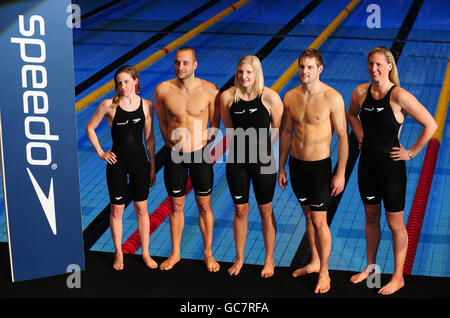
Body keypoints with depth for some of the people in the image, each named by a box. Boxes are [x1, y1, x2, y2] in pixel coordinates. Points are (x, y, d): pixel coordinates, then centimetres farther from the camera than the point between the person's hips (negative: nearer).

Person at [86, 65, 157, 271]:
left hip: (139, 162, 2)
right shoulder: (109, 105, -8)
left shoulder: (146, 106, -2)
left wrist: (152, 167, 6)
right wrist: (101, 153, -1)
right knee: (117, 210, 8)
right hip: (117, 163, -1)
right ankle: (119, 254, 23)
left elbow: (149, 138, 5)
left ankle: (145, 253, 23)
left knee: (141, 209, 10)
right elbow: (90, 128, 4)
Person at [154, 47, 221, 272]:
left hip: (201, 155, -1)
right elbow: (163, 123, 7)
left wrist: (208, 149, -9)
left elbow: (215, 125, 1)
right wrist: (172, 144, 2)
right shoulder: (163, 90, -8)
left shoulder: (209, 90, -10)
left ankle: (208, 253, 28)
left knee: (204, 205, 11)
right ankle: (175, 253, 31)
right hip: (175, 156, 1)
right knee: (176, 206, 14)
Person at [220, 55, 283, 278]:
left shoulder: (270, 98, -12)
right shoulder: (228, 97, -5)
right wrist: (241, 146, 5)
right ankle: (239, 258, 29)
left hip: (262, 161, -2)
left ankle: (269, 260, 26)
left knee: (266, 212, 10)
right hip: (237, 160, 2)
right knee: (240, 211, 13)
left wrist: (263, 148, -4)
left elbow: (278, 130, -3)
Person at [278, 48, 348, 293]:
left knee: (319, 221, -1)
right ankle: (314, 262, 34)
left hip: (319, 165, -5)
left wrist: (340, 173, -12)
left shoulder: (332, 98, -15)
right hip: (296, 163, 5)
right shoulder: (290, 96, 0)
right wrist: (281, 168, 13)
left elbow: (343, 137, -11)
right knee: (308, 215, 18)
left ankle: (324, 273, 14)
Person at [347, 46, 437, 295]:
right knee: (371, 218, 20)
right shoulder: (361, 92, -2)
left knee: (395, 223, 7)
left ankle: (398, 277, 21)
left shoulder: (399, 96, -19)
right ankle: (370, 267, 37)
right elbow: (352, 115, 22)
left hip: (391, 166, -5)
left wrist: (412, 152, -11)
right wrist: (362, 139, 10)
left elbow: (431, 125, -16)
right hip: (367, 163, 5)